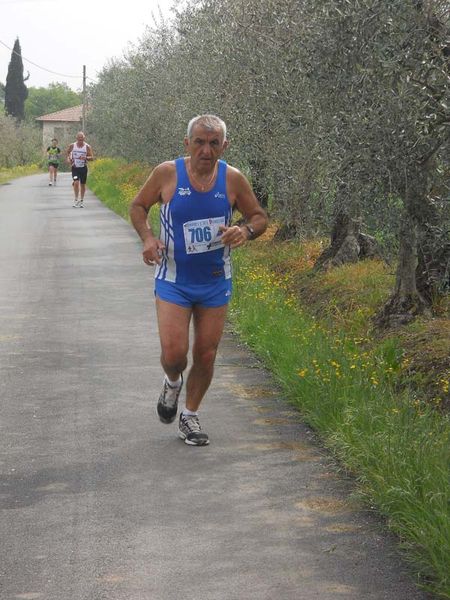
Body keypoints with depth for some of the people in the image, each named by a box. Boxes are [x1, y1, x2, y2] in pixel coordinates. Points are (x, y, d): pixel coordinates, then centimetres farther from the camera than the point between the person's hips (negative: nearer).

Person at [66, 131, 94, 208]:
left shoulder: (87, 147, -6)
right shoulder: (72, 146, -3)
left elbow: (92, 158, -7)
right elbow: (67, 152, 16)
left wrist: (85, 158, -26)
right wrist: (68, 158, -2)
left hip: (83, 168, 1)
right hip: (75, 167, -1)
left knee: (82, 184, 8)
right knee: (76, 182, -17)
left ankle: (81, 201, 21)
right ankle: (76, 199, -4)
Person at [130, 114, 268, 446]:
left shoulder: (232, 179, -7)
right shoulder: (167, 173, -11)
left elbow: (260, 217, 5)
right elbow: (138, 206, 5)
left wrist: (245, 231, -18)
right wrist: (148, 237, -14)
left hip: (216, 282, 2)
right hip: (174, 280, -2)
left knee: (206, 356, 6)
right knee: (173, 353, -13)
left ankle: (190, 416, 29)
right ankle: (172, 383, 24)